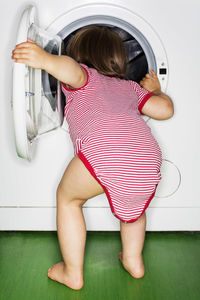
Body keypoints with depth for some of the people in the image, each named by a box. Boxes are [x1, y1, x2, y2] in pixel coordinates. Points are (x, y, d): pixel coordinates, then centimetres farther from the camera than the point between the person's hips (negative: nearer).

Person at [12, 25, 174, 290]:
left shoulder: (83, 78, 23)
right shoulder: (130, 87, 35)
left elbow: (72, 70, -1)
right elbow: (165, 109, 30)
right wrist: (155, 90, 50)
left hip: (102, 150, -5)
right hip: (148, 155, 6)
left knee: (68, 198, 23)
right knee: (132, 203, 38)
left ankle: (73, 272, 28)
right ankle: (134, 260, 44)